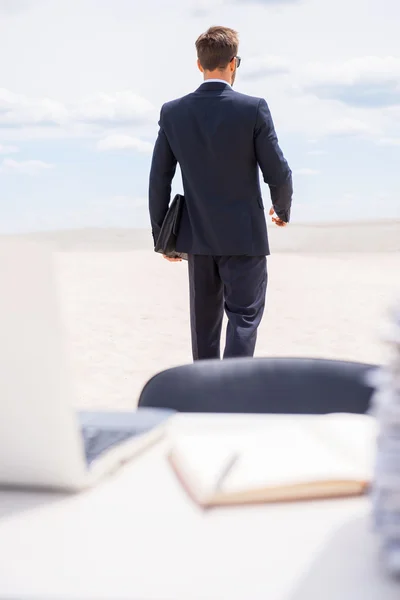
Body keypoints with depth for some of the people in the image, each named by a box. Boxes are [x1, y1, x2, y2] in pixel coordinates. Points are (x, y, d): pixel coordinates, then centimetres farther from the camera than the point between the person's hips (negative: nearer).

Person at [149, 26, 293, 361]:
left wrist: (161, 236, 11)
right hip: (244, 236, -4)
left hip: (198, 236, 4)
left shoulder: (173, 112, -2)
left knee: (205, 319, 18)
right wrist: (283, 210, 12)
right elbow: (278, 173, -9)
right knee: (244, 315, 2)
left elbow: (159, 181, 1)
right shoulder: (253, 109, -12)